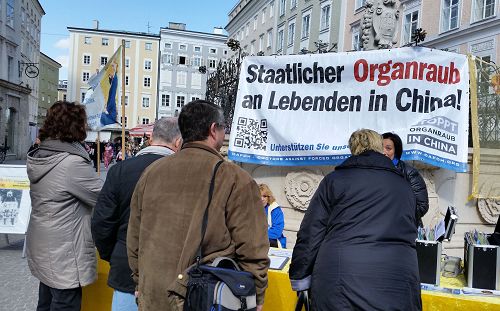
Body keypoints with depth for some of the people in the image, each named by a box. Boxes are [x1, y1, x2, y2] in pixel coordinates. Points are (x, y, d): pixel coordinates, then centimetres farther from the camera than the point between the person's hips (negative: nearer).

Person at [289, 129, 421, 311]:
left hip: (340, 286, -2)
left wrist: (300, 277, 9)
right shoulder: (404, 185, 18)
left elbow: (311, 233, 3)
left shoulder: (335, 179, 7)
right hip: (398, 286, 3)